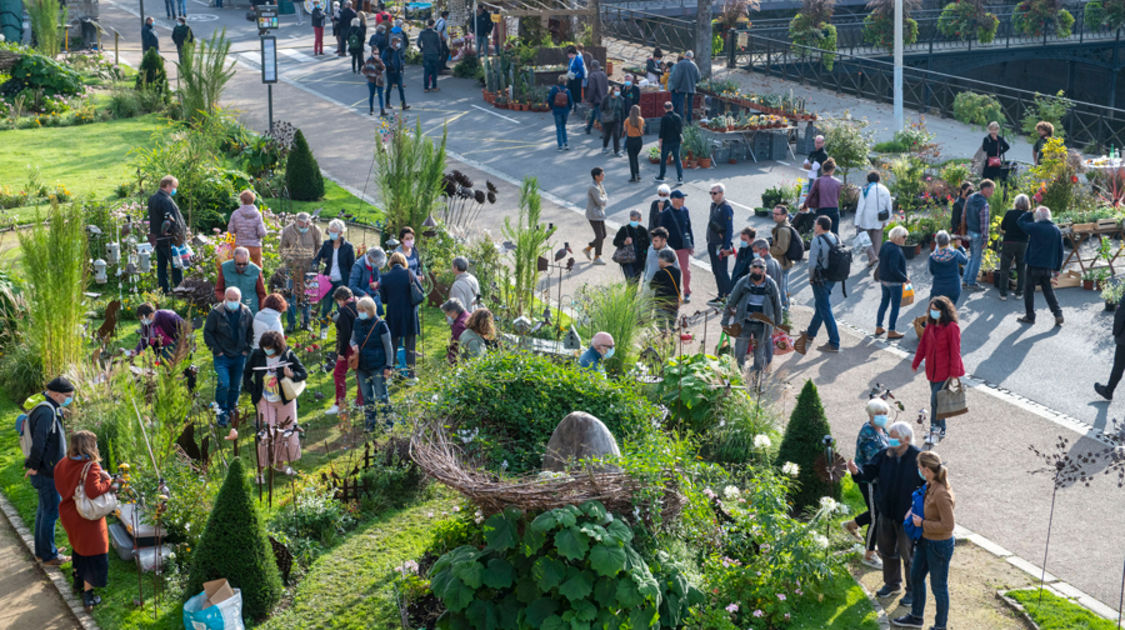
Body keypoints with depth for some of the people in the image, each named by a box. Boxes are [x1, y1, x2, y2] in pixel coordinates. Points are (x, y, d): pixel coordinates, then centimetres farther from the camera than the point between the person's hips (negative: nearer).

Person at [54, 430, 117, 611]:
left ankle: (78, 579, 47)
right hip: (87, 518, -7)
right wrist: (108, 483, -18)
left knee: (79, 547, 29)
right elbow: (93, 491, -32)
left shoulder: (64, 463, -3)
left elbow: (60, 486, 6)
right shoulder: (91, 467, -25)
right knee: (93, 552, 4)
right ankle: (88, 595, 6)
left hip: (68, 513, 7)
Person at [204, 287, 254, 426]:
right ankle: (222, 413, -1)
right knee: (223, 384, -15)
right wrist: (216, 350, -8)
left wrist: (247, 348, 5)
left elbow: (251, 332, 14)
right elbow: (207, 332, -3)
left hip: (239, 356, 3)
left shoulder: (246, 313, 0)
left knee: (235, 385, 10)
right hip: (222, 356, -3)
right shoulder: (216, 313, -10)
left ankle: (231, 410, 27)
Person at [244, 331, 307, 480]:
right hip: (265, 401, -1)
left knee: (287, 431, 9)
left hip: (285, 400, 1)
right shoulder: (257, 356, -8)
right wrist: (253, 391, -2)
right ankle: (261, 469, 4)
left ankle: (280, 464, 30)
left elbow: (304, 373, -4)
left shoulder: (288, 355, -11)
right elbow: (247, 374, 8)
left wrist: (292, 375, -25)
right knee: (265, 434, -6)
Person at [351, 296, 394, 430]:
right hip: (362, 367, 5)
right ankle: (370, 422, 25)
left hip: (378, 367, -5)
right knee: (366, 396, 13)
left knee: (381, 396, -1)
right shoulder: (357, 323, 3)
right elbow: (352, 339, 17)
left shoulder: (380, 324, -12)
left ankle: (387, 422, 11)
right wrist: (353, 345, -9)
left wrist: (388, 366, -10)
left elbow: (388, 346, -8)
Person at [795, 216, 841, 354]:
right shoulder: (836, 238, 3)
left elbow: (812, 262, -22)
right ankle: (810, 334, 42)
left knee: (825, 310, -2)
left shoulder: (817, 240, -20)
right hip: (832, 278, 8)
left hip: (820, 280, -8)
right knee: (820, 306, 23)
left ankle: (834, 344, -1)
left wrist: (811, 277, -6)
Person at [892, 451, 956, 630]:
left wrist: (922, 523, -21)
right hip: (925, 541, 10)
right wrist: (913, 510, 5)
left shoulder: (941, 493, -31)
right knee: (916, 577, 25)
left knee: (938, 587, 9)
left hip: (939, 545, -10)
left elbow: (948, 525, -29)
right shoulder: (930, 486, -3)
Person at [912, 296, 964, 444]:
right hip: (932, 370, 7)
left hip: (946, 371, -7)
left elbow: (955, 351, -17)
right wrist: (915, 363, 21)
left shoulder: (952, 328, -17)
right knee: (936, 400, 13)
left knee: (936, 400, -10)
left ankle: (936, 430, 6)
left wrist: (954, 373, -17)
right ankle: (941, 431, 25)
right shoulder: (931, 325, 5)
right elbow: (923, 344, 15)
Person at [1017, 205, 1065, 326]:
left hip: (1034, 264, -5)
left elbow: (1021, 222, 3)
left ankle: (1030, 316, 9)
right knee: (1048, 289, 16)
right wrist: (1057, 267, 16)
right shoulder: (1056, 230, 5)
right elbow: (1060, 251, 9)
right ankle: (1058, 314, 5)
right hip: (1048, 266, 5)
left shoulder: (1035, 227, -13)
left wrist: (1030, 212, 12)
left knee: (1029, 289, 6)